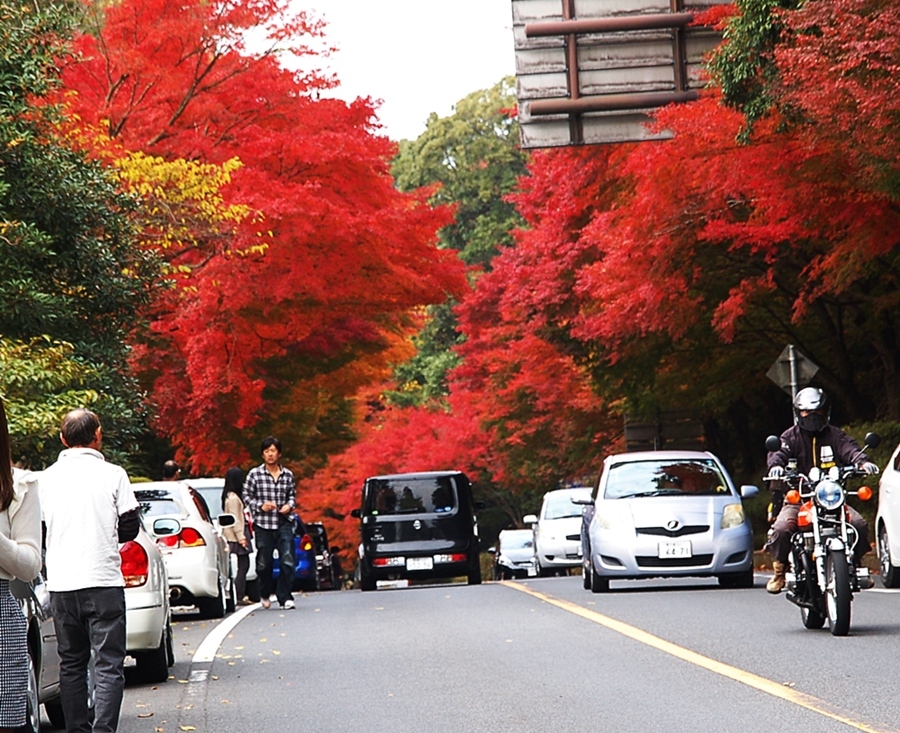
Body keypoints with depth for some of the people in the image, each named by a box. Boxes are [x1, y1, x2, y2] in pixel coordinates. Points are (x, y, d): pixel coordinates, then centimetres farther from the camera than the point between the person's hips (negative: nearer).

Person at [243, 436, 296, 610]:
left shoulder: (288, 475, 8)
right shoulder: (255, 474, 1)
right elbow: (246, 495, 5)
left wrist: (289, 505, -2)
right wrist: (260, 505, -10)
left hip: (284, 523, 1)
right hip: (263, 524, -1)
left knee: (287, 561, -11)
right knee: (264, 563, 6)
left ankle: (285, 597, -7)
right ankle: (265, 595, 29)